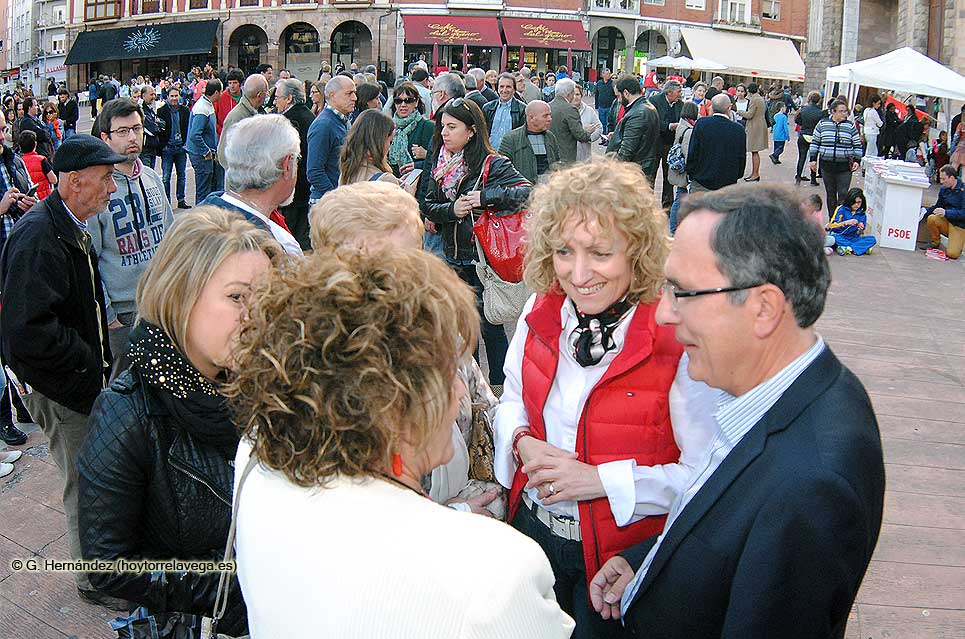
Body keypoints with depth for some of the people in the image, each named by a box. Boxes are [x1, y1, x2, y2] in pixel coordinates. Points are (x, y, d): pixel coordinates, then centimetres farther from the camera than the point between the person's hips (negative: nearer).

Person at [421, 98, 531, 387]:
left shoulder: (492, 164, -13)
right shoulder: (439, 163, 6)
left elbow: (528, 191, -22)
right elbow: (428, 205, 6)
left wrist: (485, 197, -28)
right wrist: (452, 209, -15)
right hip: (454, 257, 6)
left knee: (489, 325, 2)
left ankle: (498, 388, 17)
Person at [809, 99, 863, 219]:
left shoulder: (850, 126, 6)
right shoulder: (822, 124, 5)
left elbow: (857, 145, 10)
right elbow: (815, 142, 10)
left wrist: (856, 160, 1)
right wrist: (813, 159, 5)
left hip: (845, 166, -1)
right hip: (827, 165, 1)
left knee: (843, 195, -7)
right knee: (830, 194, 9)